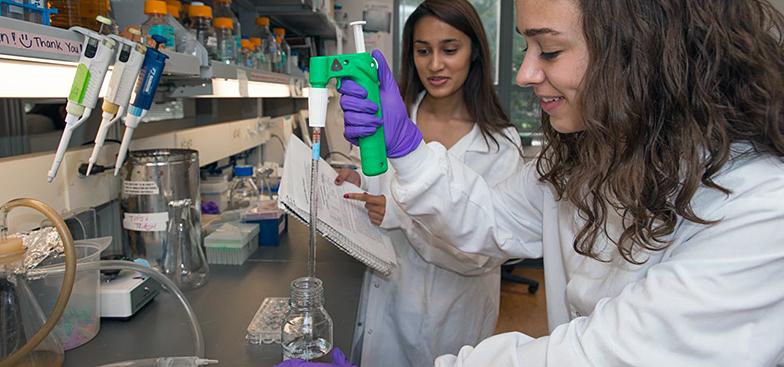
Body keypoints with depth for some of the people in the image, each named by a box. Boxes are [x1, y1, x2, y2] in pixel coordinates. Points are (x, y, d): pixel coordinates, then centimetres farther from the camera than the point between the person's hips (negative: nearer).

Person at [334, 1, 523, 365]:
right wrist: (359, 183, -10)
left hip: (453, 315, -3)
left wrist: (404, 215, -29)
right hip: (387, 298, 4)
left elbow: (487, 255, -19)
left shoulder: (501, 144, -17)